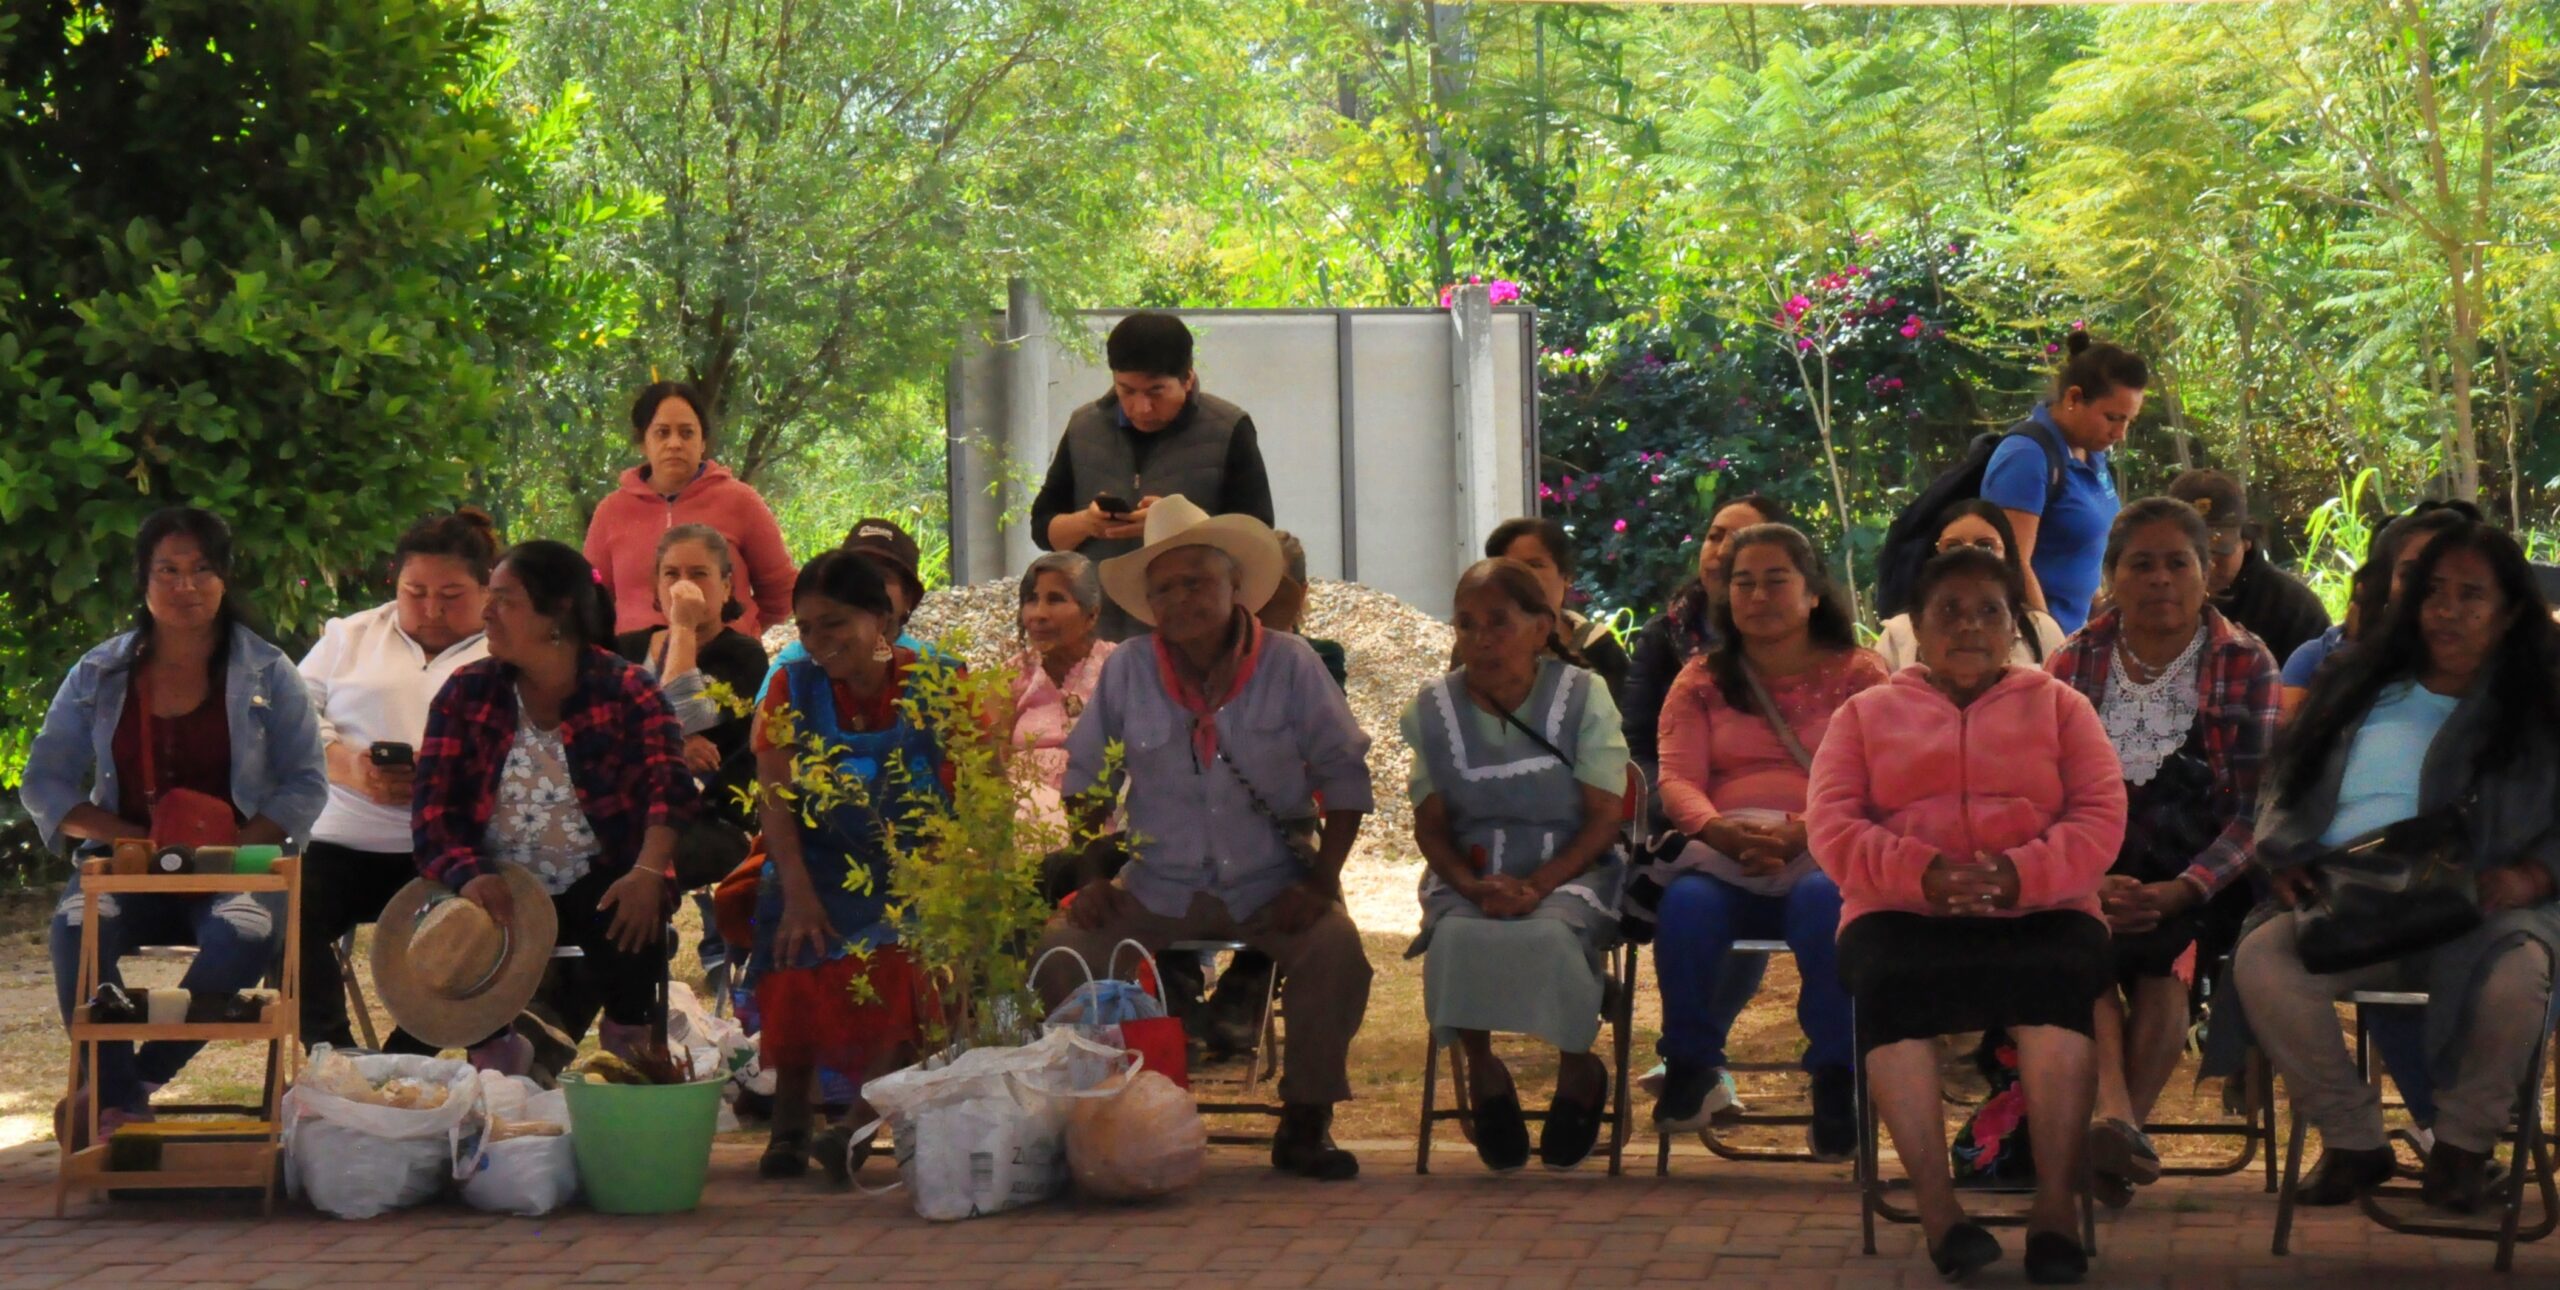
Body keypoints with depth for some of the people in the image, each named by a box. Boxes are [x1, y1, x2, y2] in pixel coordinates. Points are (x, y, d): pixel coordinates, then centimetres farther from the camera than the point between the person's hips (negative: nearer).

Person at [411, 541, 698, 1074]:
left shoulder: (627, 690, -2)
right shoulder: (467, 694, 6)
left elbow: (670, 786, -17)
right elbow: (432, 807, -3)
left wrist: (647, 873, -36)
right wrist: (468, 875, -24)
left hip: (596, 884, -2)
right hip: (499, 890, 2)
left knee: (629, 921, -33)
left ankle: (628, 1042, -9)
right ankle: (493, 1050, -3)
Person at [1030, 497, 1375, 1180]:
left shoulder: (1290, 665, -2)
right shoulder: (1126, 672, 3)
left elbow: (1345, 778, 2)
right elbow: (1085, 784, 13)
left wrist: (1322, 880, -9)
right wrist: (1091, 878, 1)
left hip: (1272, 889, -2)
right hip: (1157, 890, 2)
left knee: (1336, 948, -31)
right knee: (1060, 949, -21)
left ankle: (1305, 1121, -11)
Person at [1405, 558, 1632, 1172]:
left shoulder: (1582, 697, -2)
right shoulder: (1434, 708, 4)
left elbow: (1603, 819, -5)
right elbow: (1430, 825, 4)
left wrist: (1539, 885, -20)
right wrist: (1474, 887, -16)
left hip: (1568, 870, -2)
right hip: (1470, 873, 2)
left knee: (1552, 934, -35)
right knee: (1455, 937, -33)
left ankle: (1577, 1069, -5)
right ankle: (1482, 1070, -6)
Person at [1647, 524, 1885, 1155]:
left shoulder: (1857, 675, 14)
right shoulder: (1701, 682, 22)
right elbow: (1677, 779, 8)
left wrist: (1803, 832, -20)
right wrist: (1722, 831, -16)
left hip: (1823, 856, -2)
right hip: (1724, 857, 2)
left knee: (1824, 900, -39)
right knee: (1686, 904, -34)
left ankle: (1836, 1079, -29)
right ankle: (1691, 1066, -15)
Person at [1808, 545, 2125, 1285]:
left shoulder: (2058, 706, 19)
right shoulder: (1867, 714, 19)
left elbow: (2101, 820, 4)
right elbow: (1832, 828, 4)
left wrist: (2022, 873, -16)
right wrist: (1920, 873, -16)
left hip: (2040, 911, 0)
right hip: (1903, 913, 0)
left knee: (2057, 979, -35)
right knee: (1887, 983, -35)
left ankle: (2056, 1206, -34)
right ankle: (1936, 1206, -33)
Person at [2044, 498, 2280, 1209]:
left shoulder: (2245, 664, 5)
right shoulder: (2076, 662, 11)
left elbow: (2257, 806, -2)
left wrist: (2178, 893, -18)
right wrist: (2092, 883, -15)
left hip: (2200, 876, -1)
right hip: (2099, 871, 1)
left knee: (2161, 952, -34)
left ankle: (2124, 1121, -31)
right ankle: (2116, 1112, -49)